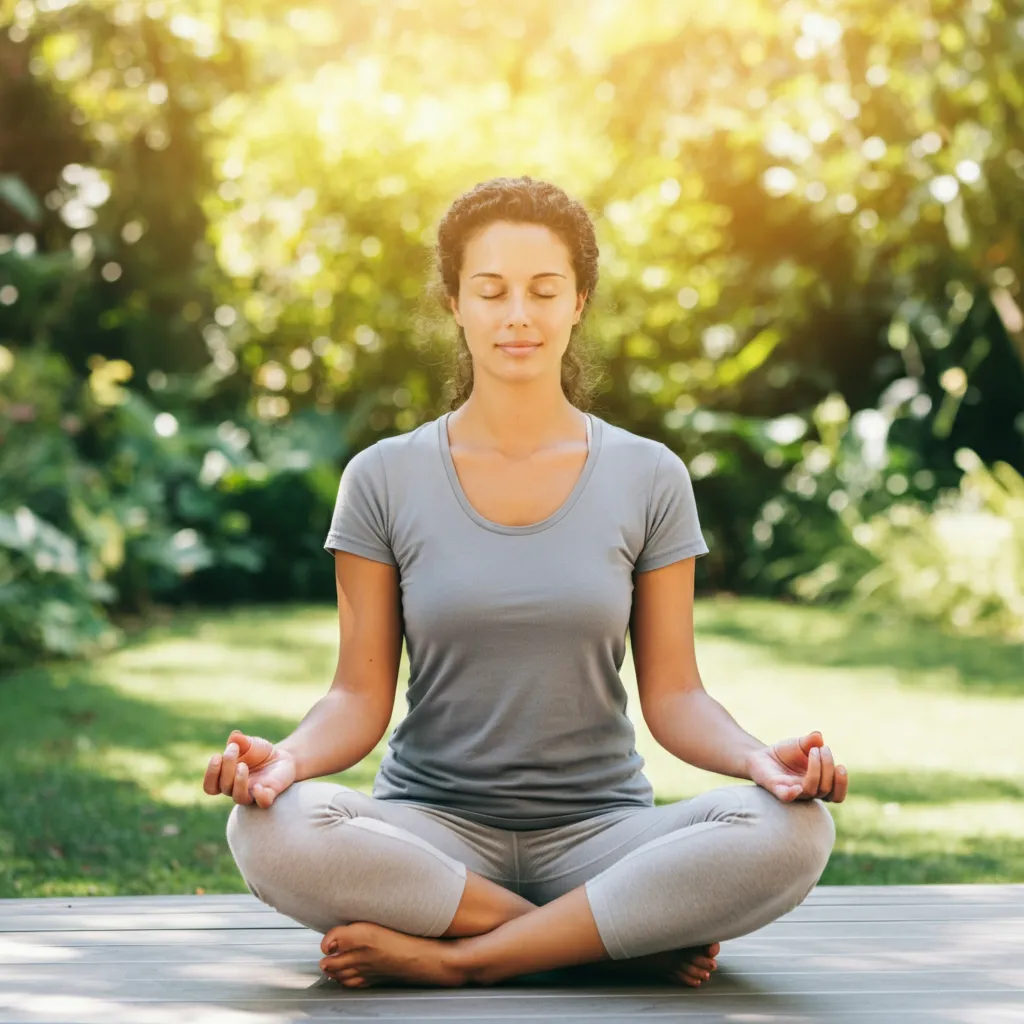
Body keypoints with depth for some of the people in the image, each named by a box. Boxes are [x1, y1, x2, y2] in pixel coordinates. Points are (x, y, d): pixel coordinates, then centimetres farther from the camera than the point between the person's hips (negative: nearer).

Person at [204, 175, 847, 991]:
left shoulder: (648, 480, 4)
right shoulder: (385, 480, 3)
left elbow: (672, 694, 2)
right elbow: (362, 695, 1)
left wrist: (758, 758, -19)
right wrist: (291, 757, -21)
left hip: (597, 825, 0)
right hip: (434, 826, 0)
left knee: (791, 830, -30)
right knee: (273, 831, -34)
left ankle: (452, 958, -22)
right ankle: (629, 937, -20)